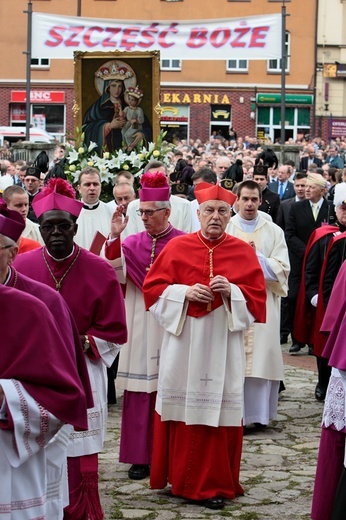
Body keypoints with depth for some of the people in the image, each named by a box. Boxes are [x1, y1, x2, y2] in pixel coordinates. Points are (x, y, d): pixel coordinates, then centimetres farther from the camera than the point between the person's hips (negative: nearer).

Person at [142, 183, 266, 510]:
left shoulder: (243, 252, 3)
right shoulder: (176, 248, 3)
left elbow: (258, 297, 3)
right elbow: (152, 288, 3)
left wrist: (232, 291, -15)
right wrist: (184, 292, -13)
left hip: (222, 346, 0)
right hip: (183, 344, 0)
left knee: (219, 409, 0)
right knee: (182, 408, 2)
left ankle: (214, 484, 10)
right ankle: (180, 479, 15)